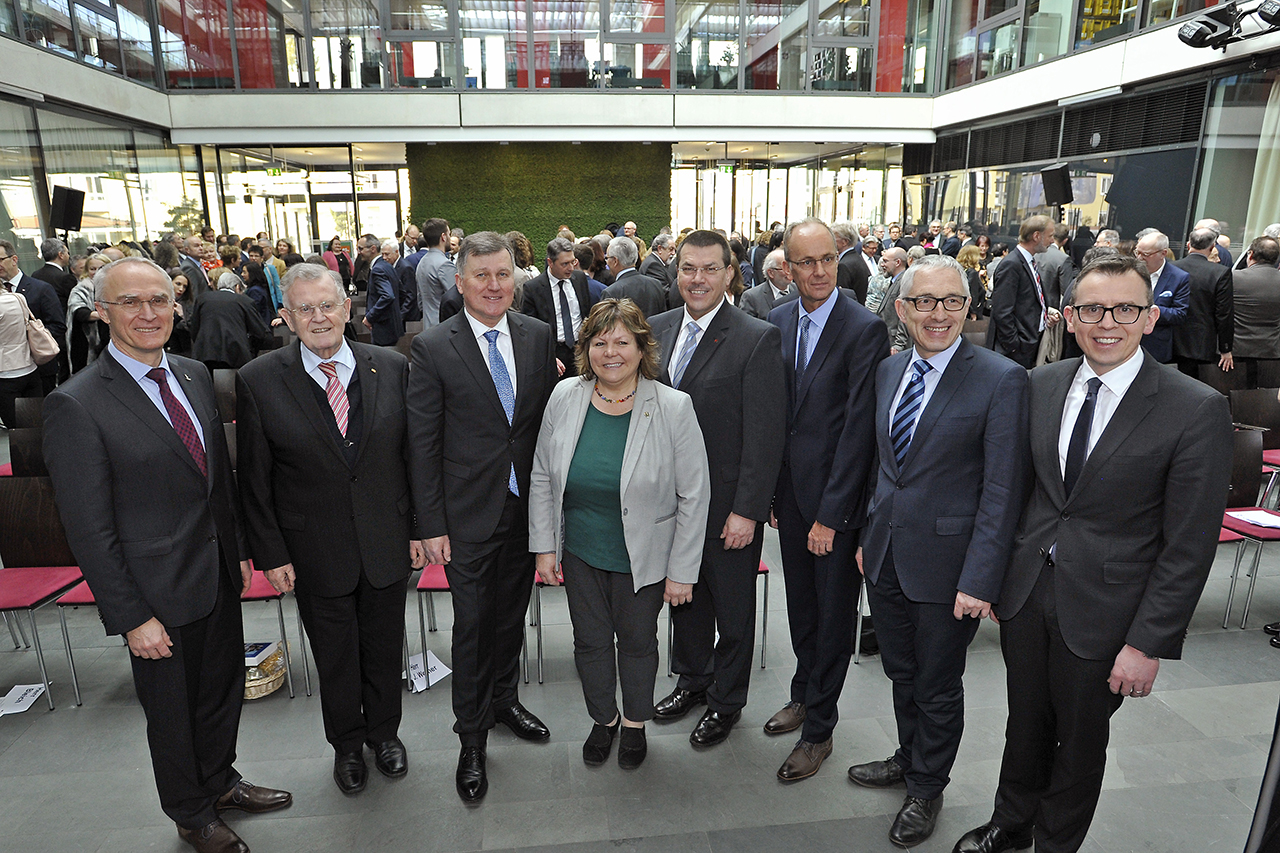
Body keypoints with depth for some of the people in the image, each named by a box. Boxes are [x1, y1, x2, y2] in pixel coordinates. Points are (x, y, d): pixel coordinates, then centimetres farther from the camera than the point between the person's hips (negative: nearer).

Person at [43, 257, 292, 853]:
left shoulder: (195, 375, 2)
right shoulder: (76, 405, -19)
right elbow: (88, 528, -17)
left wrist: (240, 550, 10)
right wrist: (132, 617, -15)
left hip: (219, 577, 6)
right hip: (159, 592, -6)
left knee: (224, 690, 23)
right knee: (172, 710, 17)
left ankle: (219, 780, 49)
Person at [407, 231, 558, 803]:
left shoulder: (539, 336, 1)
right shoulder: (433, 348, -10)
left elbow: (550, 419, 6)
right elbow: (422, 444, -8)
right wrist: (432, 525, -9)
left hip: (528, 508, 4)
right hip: (469, 516, -3)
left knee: (511, 615, 20)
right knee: (472, 624, 7)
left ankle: (504, 701, 44)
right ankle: (471, 738, 28)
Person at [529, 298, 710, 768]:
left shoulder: (674, 408, -16)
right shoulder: (564, 398, -6)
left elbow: (694, 495, -12)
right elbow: (542, 477, 3)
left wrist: (683, 571, -10)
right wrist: (544, 546, 2)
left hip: (641, 559, -2)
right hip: (579, 552, 3)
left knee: (637, 641, 17)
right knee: (590, 639, 18)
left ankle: (635, 723, 44)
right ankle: (603, 719, 45)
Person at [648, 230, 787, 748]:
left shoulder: (758, 340, -15)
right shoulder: (659, 329, 3)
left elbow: (765, 435, -16)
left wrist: (747, 510, -18)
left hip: (727, 507, -5)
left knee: (733, 609, 14)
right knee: (684, 597, 23)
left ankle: (726, 701, 36)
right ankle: (692, 678, 47)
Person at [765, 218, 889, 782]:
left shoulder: (865, 329, -14)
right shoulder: (777, 321, 4)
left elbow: (858, 428, -17)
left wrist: (830, 513, -17)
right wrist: (770, 491, 6)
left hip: (836, 500, -5)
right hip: (790, 491, 6)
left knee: (834, 613, 9)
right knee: (801, 605, 21)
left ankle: (818, 728, 26)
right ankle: (804, 694, 42)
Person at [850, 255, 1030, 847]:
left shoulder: (1001, 380, -15)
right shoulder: (888, 370, 4)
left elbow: (1002, 491, -16)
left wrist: (979, 581, -18)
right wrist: (868, 535, 13)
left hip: (945, 565, -5)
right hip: (886, 557, 5)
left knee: (938, 687, 15)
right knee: (900, 672, 23)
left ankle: (927, 788, 39)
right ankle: (908, 759, 49)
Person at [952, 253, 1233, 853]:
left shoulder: (1198, 410, -14)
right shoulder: (1040, 385, -1)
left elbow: (1189, 547, -13)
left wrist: (1150, 644, -13)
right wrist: (993, 576, 6)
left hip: (1102, 611, -3)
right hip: (1025, 593, 4)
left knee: (1081, 738, 17)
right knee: (1025, 723, 22)